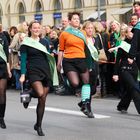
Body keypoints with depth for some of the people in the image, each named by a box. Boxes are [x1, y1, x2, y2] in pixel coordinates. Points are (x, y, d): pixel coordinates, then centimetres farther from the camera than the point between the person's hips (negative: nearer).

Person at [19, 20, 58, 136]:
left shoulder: (44, 42, 13)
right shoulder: (26, 43, 0)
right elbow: (23, 60, -2)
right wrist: (23, 75, -10)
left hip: (46, 71, 5)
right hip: (33, 71, -4)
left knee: (43, 99, 2)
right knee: (41, 94, -27)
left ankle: (38, 125, 14)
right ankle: (29, 95, 8)